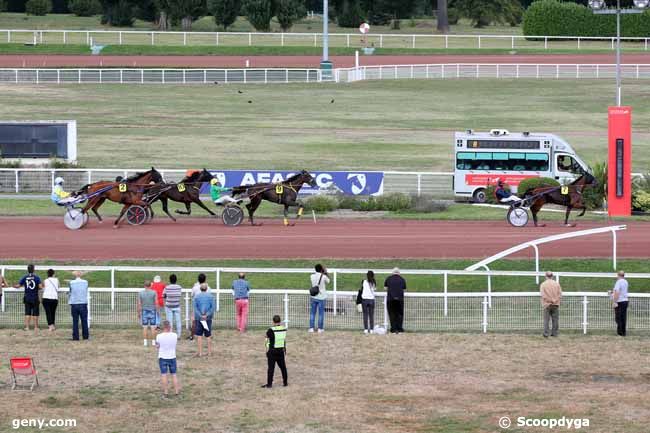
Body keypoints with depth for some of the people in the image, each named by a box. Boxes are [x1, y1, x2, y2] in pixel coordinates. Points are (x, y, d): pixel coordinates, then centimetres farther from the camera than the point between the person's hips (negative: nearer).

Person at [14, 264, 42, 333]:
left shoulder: (24, 278, -1)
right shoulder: (37, 278, -7)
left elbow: (18, 286, -4)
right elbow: (40, 286, -16)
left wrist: (14, 286, 19)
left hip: (27, 298, 1)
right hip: (35, 298, -1)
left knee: (27, 313, 4)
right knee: (35, 313, 7)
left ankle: (27, 327, -5)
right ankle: (36, 327, 11)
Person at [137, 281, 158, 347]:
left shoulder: (140, 293, -2)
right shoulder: (154, 292, -5)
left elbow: (139, 304, -2)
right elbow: (156, 303, -8)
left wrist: (138, 313, 6)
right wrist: (157, 311, 3)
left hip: (144, 311, 1)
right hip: (152, 311, -1)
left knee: (144, 327, 5)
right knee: (153, 327, 4)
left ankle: (145, 342, 3)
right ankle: (153, 342, 4)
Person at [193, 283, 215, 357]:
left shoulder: (196, 297, 0)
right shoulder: (210, 297, 2)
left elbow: (195, 308, -8)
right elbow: (213, 308, -7)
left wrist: (200, 316, -13)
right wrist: (207, 315, -13)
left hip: (199, 318, -1)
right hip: (208, 319, 1)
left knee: (199, 336, 3)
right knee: (208, 336, 10)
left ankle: (200, 353, 0)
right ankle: (209, 352, 14)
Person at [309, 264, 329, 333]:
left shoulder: (312, 276, -4)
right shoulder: (323, 277, -14)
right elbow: (328, 281, 6)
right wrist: (326, 273, 9)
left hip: (314, 297, 3)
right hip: (321, 297, -3)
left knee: (312, 313, 9)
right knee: (321, 313, 7)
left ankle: (311, 328, 7)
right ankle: (320, 328, 10)